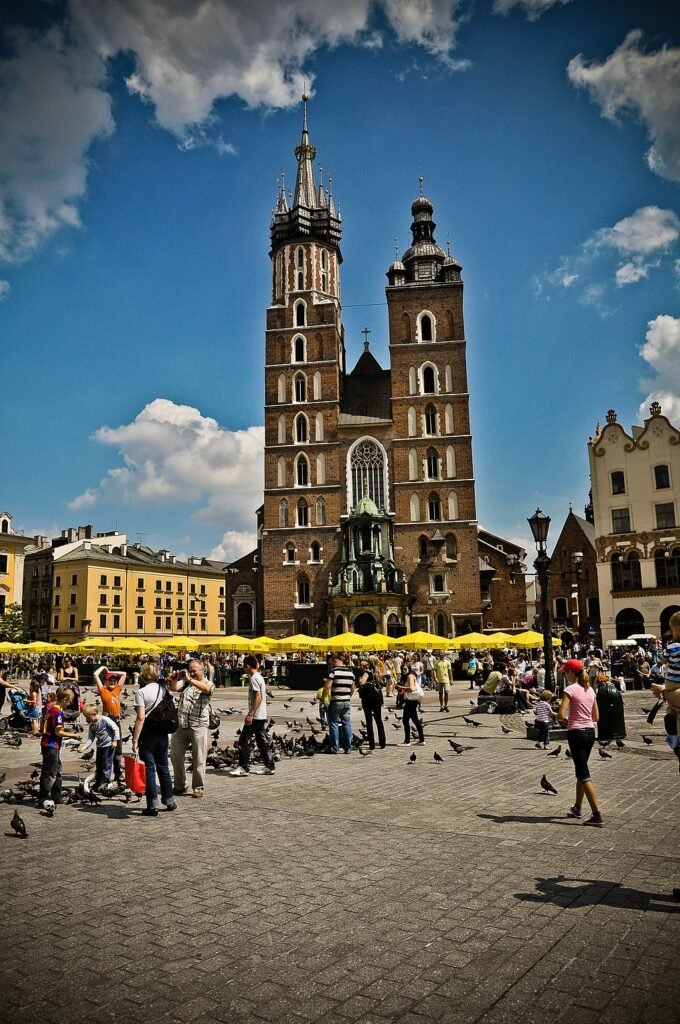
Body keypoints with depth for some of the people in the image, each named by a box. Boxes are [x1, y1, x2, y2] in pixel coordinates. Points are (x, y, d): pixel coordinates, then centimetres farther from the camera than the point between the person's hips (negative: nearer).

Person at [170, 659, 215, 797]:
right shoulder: (185, 682, 14)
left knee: (199, 759, 0)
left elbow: (206, 688, -22)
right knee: (175, 756, 8)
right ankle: (179, 786, 22)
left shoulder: (208, 683, 2)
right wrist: (175, 679, -23)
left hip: (198, 726, -4)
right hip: (180, 725, 4)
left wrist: (190, 679, -31)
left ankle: (198, 788, 11)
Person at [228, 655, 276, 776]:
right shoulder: (259, 677, 15)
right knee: (262, 741, 11)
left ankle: (244, 767, 0)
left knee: (243, 740, -3)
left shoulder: (254, 678, -14)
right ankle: (270, 766, 12)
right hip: (262, 716, 10)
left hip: (255, 716, -10)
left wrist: (250, 714, -22)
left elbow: (258, 697, -22)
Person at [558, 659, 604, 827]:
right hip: (590, 731, 8)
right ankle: (577, 807, 32)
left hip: (576, 733, -8)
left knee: (583, 774, -4)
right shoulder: (590, 690, 10)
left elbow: (561, 714, -19)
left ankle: (597, 815, -8)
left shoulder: (570, 689, -12)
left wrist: (563, 719, 1)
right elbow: (596, 716, 14)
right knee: (581, 770, 20)